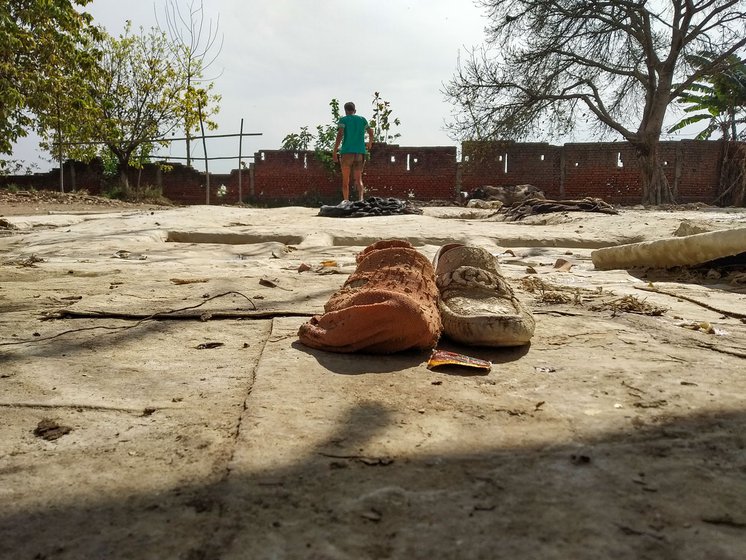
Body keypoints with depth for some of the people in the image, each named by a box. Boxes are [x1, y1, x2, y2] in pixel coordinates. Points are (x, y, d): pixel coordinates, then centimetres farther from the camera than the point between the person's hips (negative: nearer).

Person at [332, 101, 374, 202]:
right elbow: (371, 133, 19)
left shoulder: (343, 120, 3)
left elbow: (340, 135, -9)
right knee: (358, 178, 4)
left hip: (347, 152, -2)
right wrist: (370, 143, 39)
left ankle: (346, 200, 4)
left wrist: (334, 151, -9)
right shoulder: (362, 119, 13)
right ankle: (360, 198, -17)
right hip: (360, 152, 3)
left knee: (345, 179, 8)